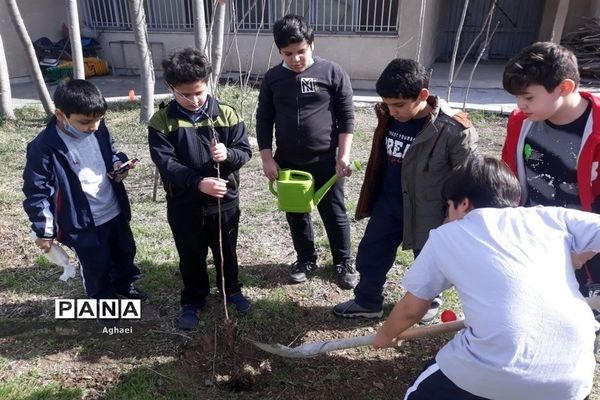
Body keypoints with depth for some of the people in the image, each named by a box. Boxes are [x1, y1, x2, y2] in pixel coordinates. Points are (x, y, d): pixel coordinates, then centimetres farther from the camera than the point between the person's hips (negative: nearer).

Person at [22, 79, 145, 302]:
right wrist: (44, 231, -12)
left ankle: (124, 284, 52)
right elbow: (37, 192, -17)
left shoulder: (98, 130, -8)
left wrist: (118, 165, -10)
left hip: (114, 211, 6)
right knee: (97, 267, 14)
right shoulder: (44, 148, -24)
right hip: (83, 223, -6)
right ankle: (103, 299, 41)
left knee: (125, 251, 25)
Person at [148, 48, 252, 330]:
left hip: (224, 201, 1)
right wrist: (198, 182, -31)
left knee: (226, 252, 19)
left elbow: (245, 151, -5)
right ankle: (192, 301, 38)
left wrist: (228, 154, -29)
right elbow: (165, 162, -17)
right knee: (191, 257, 16)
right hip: (184, 205, -1)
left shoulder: (226, 114, -6)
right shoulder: (161, 121, -9)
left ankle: (232, 291, 44)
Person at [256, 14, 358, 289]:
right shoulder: (272, 78, 1)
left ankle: (344, 262, 28)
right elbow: (263, 120, 5)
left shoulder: (332, 73, -6)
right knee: (296, 215, 15)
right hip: (287, 162, 3)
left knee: (334, 213, 9)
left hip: (325, 161, -3)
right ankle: (306, 259, 36)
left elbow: (346, 117, -5)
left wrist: (343, 156, -10)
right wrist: (267, 158, -2)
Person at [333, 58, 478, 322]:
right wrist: (372, 196, 18)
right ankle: (367, 302, 36)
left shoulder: (454, 130, -24)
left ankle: (428, 302, 46)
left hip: (426, 210, -5)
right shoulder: (388, 116, -6)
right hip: (387, 204, 5)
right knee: (369, 256, 13)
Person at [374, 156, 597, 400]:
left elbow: (411, 309, 18)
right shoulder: (552, 218, 10)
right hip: (573, 376, 3)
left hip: (495, 373, -2)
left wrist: (386, 334, 36)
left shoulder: (445, 236, 8)